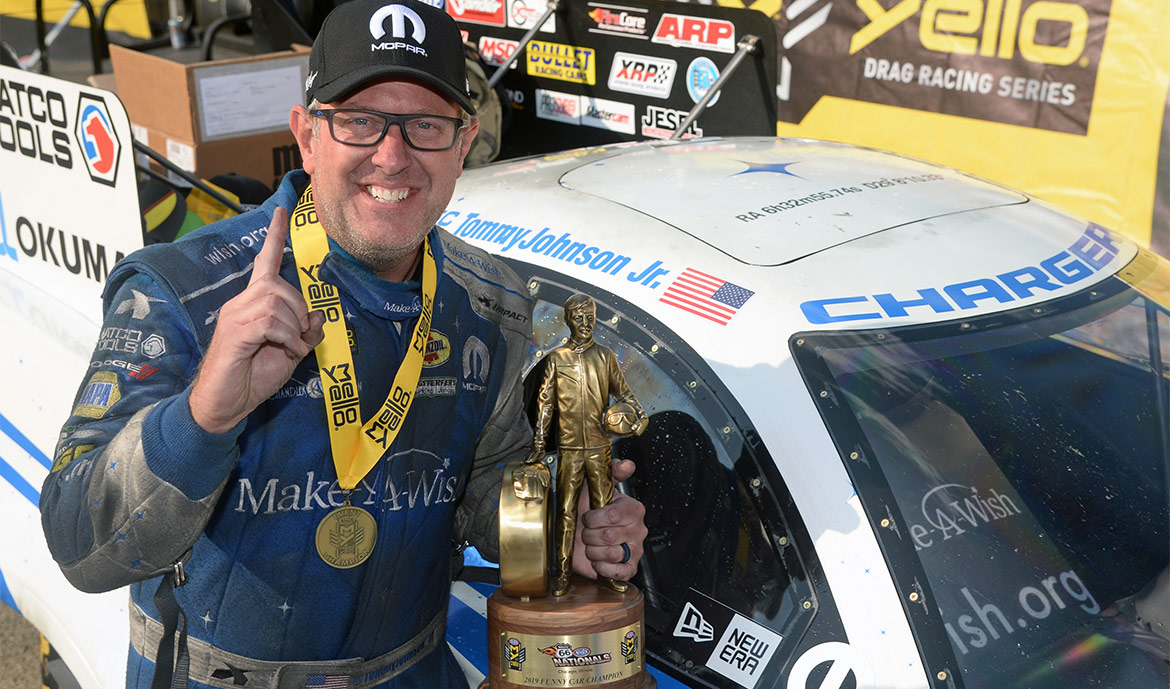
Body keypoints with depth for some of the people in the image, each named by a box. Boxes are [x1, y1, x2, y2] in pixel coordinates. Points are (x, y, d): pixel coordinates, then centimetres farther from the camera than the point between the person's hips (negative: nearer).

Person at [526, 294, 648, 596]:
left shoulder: (605, 356, 6)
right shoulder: (556, 358, 3)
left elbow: (622, 391, 12)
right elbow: (545, 402, 6)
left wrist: (640, 414, -6)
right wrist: (539, 444, 2)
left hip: (600, 447, 1)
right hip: (569, 448, -1)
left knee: (603, 509, 5)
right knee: (566, 512, 1)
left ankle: (606, 571, 14)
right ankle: (563, 574, 9)